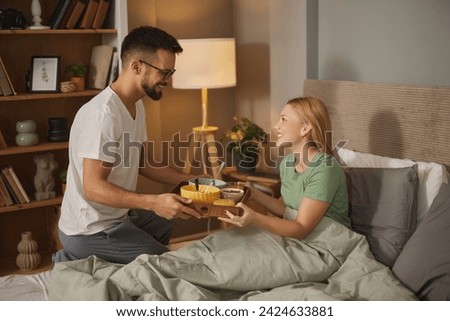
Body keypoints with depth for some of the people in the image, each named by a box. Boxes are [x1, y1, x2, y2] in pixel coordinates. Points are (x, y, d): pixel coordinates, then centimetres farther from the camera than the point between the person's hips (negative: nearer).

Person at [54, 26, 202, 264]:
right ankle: (79, 263, -1)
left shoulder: (136, 106, 6)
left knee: (165, 222, 32)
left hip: (116, 217, 10)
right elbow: (93, 188, -30)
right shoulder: (103, 113, -26)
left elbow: (143, 163, 15)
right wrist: (153, 202, -41)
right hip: (91, 232, -10)